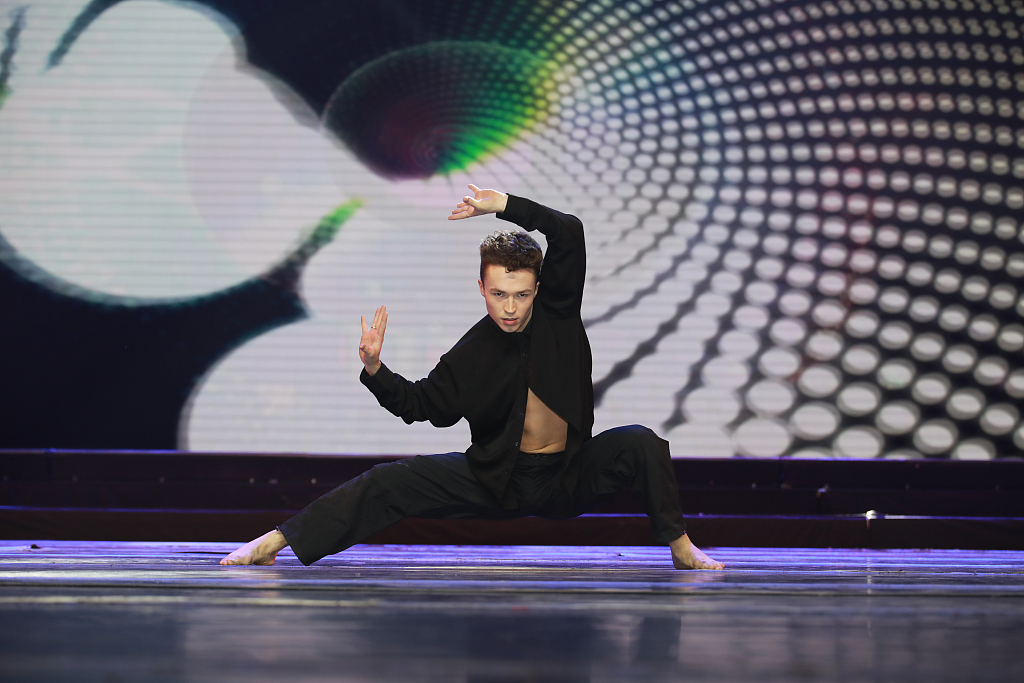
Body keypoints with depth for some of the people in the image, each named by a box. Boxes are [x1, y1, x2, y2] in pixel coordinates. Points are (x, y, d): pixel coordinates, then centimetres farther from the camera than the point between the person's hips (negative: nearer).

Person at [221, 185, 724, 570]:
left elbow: (569, 233, -21)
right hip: (499, 482, 0)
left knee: (640, 443, -26)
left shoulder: (557, 312, -9)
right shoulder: (471, 355, -9)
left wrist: (503, 205, -27)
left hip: (570, 476, 0)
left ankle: (678, 545, -12)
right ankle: (277, 541, -11)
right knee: (390, 481, -13)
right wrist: (375, 370, -16)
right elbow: (422, 404, 1)